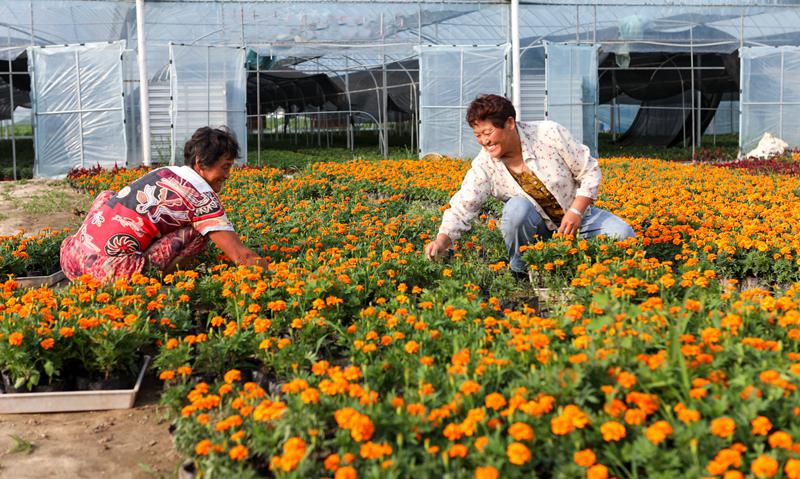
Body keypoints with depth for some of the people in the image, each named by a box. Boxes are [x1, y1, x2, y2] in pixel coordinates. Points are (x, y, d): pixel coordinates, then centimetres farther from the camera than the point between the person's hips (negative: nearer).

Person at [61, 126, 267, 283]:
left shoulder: (162, 172, 21)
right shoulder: (202, 196, -2)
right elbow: (241, 255, -5)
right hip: (109, 270, -7)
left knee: (107, 197, 35)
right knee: (200, 230, 3)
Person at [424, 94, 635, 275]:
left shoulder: (550, 133, -19)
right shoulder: (484, 165, -16)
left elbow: (591, 172, -11)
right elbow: (461, 208, -23)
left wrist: (575, 212, -22)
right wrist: (442, 240, -40)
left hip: (577, 213, 0)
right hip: (535, 226, 0)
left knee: (623, 235, -23)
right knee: (517, 207, -34)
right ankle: (520, 270, -11)